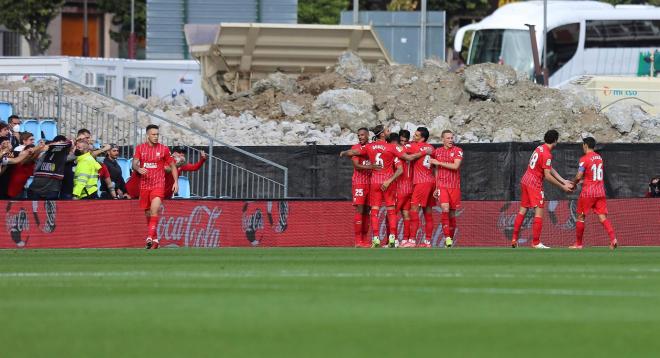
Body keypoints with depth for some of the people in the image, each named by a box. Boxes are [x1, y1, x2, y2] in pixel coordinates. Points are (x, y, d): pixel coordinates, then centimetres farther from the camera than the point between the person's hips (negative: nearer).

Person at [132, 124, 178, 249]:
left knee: (154, 210, -21)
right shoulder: (140, 148, 6)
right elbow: (134, 164, -2)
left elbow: (173, 166, 10)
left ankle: (150, 237, -28)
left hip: (158, 185, -3)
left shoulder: (164, 149, 2)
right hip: (144, 185, 3)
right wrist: (138, 169, -25)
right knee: (148, 214, 8)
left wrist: (176, 181, 0)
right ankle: (154, 239, 21)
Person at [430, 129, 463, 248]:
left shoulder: (458, 151, 0)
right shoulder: (437, 152, 10)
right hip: (442, 185, 1)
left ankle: (451, 237, 14)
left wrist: (439, 163, -11)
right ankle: (447, 237, -18)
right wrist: (436, 187, 14)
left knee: (452, 213, 4)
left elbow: (455, 166, -15)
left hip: (454, 186, -1)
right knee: (445, 208, -19)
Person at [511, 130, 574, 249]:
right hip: (535, 184, -9)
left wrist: (564, 181, 11)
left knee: (523, 210, 13)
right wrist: (562, 187, -12)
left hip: (525, 181, 9)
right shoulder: (546, 154, -17)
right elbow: (548, 176, -19)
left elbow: (551, 169, 15)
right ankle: (536, 243, -7)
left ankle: (514, 239, 15)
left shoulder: (540, 148, 12)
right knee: (539, 212, -6)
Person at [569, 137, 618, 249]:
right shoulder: (599, 158, 12)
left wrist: (573, 184, 5)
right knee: (603, 217, -1)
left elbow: (579, 176, -14)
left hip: (588, 191, -5)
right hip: (600, 191, 5)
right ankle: (613, 239, -21)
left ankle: (578, 243, 13)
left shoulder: (584, 159, -10)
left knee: (581, 217, 8)